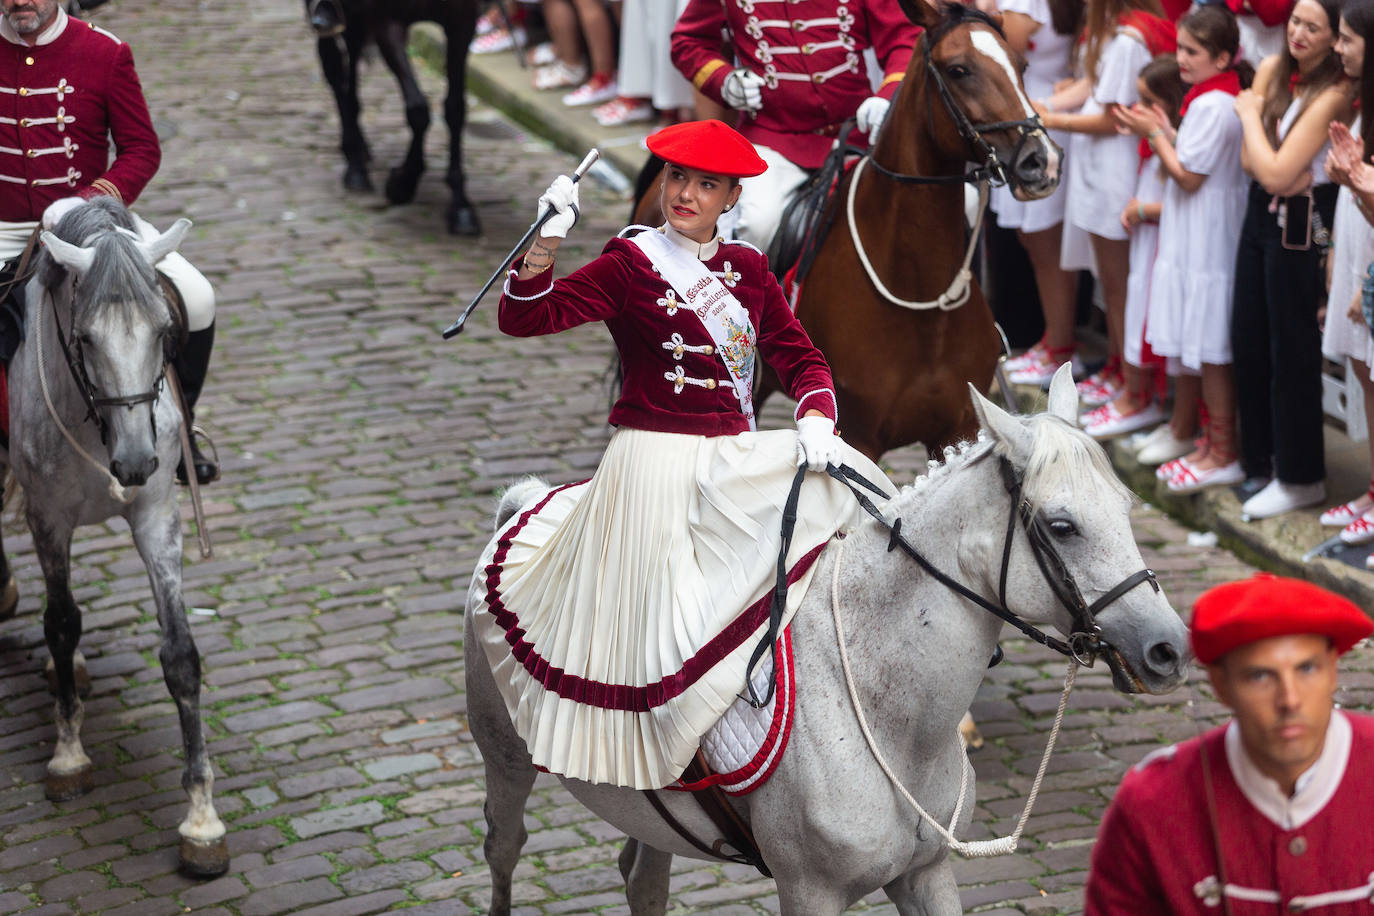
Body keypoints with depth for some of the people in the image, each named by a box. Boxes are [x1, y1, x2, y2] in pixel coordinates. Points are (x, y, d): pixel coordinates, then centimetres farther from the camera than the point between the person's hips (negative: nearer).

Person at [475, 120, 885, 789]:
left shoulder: (748, 269, 10)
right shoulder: (632, 263, -4)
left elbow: (799, 357, 11)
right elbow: (524, 319, -12)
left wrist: (816, 419, -10)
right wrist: (545, 243, -29)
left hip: (737, 464, 5)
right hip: (657, 465, -5)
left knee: (843, 499, -12)